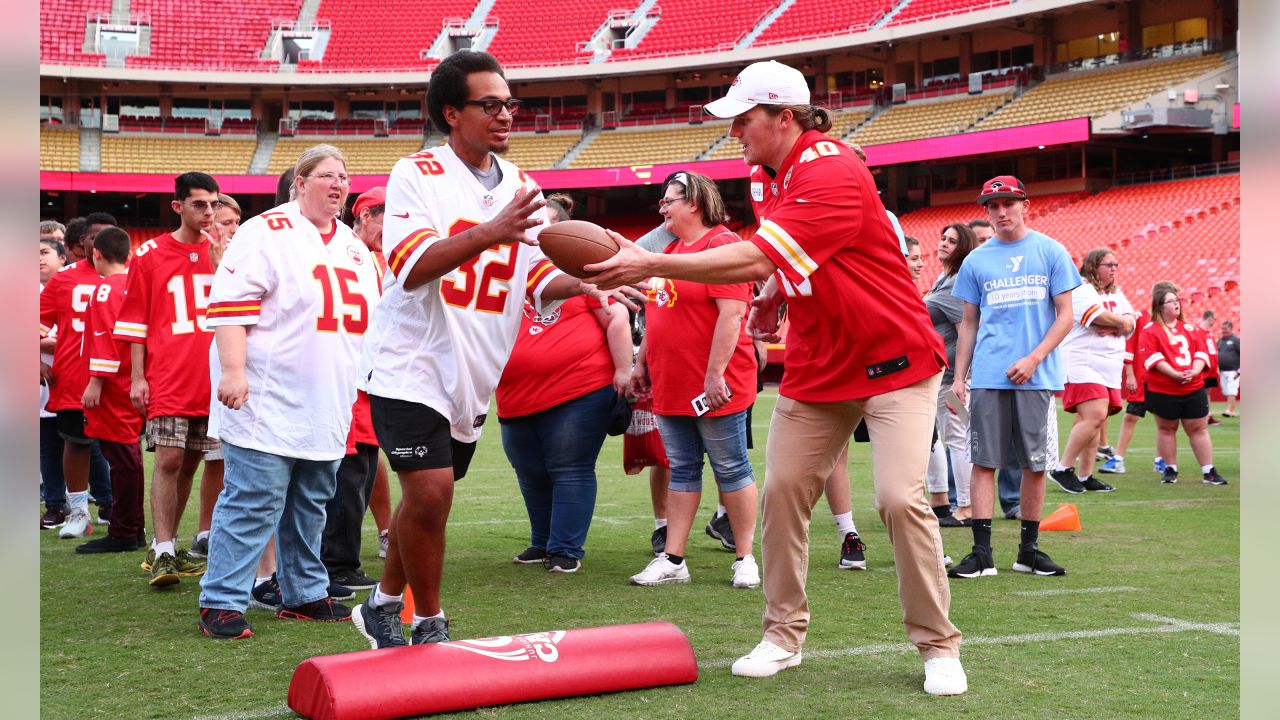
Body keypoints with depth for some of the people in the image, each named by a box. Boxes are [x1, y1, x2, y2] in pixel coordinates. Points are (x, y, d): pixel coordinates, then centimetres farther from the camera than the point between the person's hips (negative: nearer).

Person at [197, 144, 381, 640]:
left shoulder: (355, 248, 17)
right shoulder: (268, 232, -6)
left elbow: (369, 318, 26)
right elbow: (230, 303, -14)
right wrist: (233, 371, -21)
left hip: (329, 408, 8)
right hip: (268, 403, -8)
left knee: (311, 506, 15)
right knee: (252, 503, -8)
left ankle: (304, 594, 25)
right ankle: (221, 604, -2)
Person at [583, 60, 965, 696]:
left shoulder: (831, 174, -24)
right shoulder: (767, 179, 5)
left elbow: (755, 261, -32)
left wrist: (650, 265, -32)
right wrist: (776, 297, -1)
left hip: (893, 361, -8)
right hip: (815, 368, 8)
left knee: (900, 499, -15)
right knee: (782, 490, 3)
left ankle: (938, 647, 1)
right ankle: (784, 636, 15)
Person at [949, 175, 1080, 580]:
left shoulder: (1051, 253, 4)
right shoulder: (976, 261, 10)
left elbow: (1065, 316, 2)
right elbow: (969, 324, 13)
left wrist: (1033, 358, -11)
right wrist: (958, 376, 4)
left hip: (1037, 376, -1)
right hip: (988, 376, 1)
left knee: (1036, 464, 3)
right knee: (983, 461, -3)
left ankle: (1029, 549, 14)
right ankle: (982, 553, -1)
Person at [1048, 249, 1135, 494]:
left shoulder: (1117, 294, 20)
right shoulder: (1081, 291, -7)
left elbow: (1129, 325, 8)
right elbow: (1101, 317, -20)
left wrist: (1111, 327, -12)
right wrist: (1120, 322, -3)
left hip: (1109, 369, 8)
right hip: (1082, 365, -8)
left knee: (1094, 421, 7)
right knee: (1095, 416, -20)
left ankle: (1085, 476, 11)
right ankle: (1063, 468, -12)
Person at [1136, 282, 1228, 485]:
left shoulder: (1190, 328, 11)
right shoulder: (1150, 331, -4)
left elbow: (1201, 351, 5)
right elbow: (1153, 358, -14)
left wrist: (1195, 371, -14)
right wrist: (1176, 374, -23)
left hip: (1194, 389, 3)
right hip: (1162, 391, -3)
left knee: (1199, 428, 5)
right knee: (1166, 429, 9)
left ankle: (1209, 472, 8)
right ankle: (1170, 469, 21)